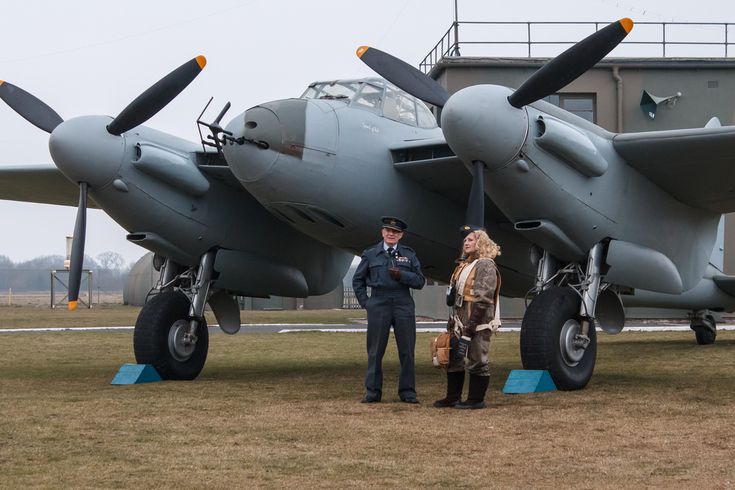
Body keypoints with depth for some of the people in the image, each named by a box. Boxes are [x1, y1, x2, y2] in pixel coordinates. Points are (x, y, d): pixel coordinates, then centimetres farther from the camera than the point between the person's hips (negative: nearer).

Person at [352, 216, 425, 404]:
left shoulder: (409, 254, 9)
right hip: (378, 307, 0)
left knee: (407, 351, 1)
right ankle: (372, 392, 7)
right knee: (375, 351, 1)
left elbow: (420, 281, 5)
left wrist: (402, 275, -11)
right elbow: (358, 280, 14)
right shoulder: (370, 254, 8)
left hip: (404, 306, 1)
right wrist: (365, 302, 4)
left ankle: (407, 392, 9)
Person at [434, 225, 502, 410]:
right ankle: (452, 397, 22)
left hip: (478, 325, -10)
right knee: (454, 359, 13)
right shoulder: (464, 265, 19)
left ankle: (476, 400, 5)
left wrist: (471, 324, -21)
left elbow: (483, 299, -18)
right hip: (460, 323, 10)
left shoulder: (486, 265, -10)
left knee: (477, 362, -2)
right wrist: (453, 319, 19)